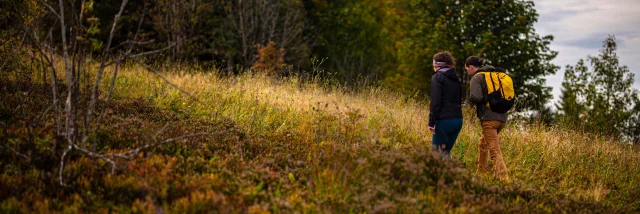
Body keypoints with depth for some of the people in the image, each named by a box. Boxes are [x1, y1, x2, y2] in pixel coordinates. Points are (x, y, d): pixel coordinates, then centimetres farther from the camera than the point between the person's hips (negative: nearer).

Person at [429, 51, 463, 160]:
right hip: (458, 119, 8)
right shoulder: (456, 79, 18)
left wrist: (431, 122, -12)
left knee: (436, 151, -1)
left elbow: (435, 101, -13)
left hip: (444, 120, -7)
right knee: (446, 151, 16)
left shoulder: (437, 77, -5)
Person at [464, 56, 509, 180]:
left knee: (495, 151, -10)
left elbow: (476, 97, -19)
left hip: (489, 118, -8)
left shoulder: (476, 78, -5)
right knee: (483, 144, 25)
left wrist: (469, 96, 2)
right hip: (502, 117, 8)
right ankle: (481, 173, 32)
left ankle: (504, 178, -18)